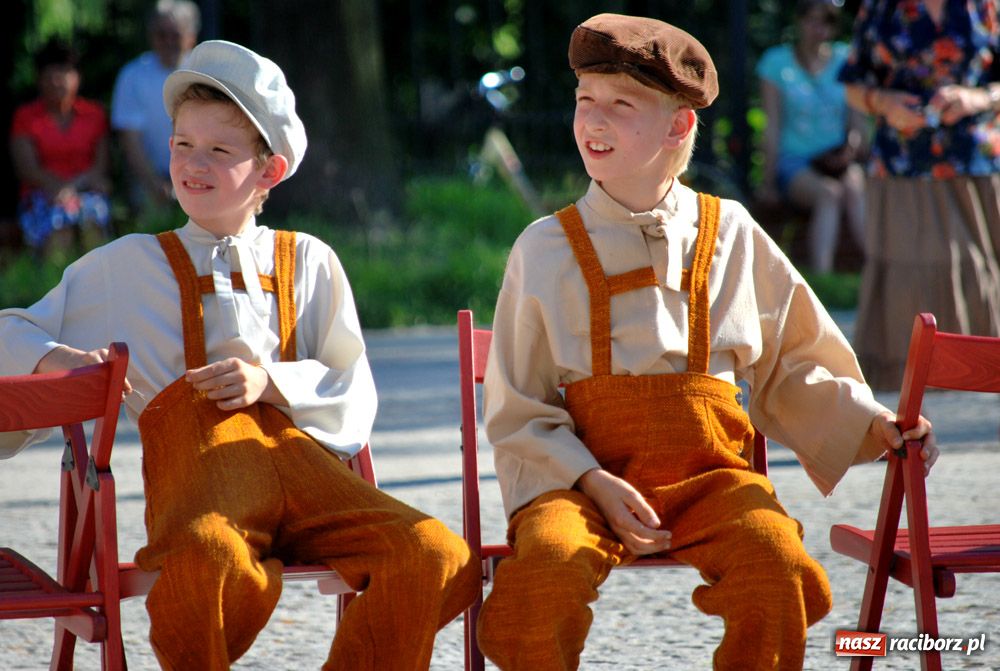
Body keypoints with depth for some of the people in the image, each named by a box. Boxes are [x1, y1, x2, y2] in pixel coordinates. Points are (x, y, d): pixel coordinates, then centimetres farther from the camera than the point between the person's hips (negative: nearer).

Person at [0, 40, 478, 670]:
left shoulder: (309, 262, 24)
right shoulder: (127, 265, 22)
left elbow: (354, 400, 18)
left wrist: (270, 381, -1)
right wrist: (54, 360, 2)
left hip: (300, 454, 2)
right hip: (195, 458, -2)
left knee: (440, 558, -27)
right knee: (204, 562, -41)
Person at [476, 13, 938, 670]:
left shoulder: (731, 234, 11)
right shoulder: (547, 248, 7)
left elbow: (792, 370, 20)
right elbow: (517, 412, 6)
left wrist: (871, 424, 3)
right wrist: (593, 483, -9)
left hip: (711, 475, 1)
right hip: (584, 479, -1)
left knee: (778, 565, -31)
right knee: (549, 571, -34)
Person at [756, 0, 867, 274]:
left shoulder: (846, 60, 11)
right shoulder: (776, 62, 4)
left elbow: (858, 122, 7)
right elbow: (773, 127, -1)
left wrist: (853, 144, -16)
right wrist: (769, 180, -8)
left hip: (838, 161, 2)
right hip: (793, 161, -2)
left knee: (854, 190, -33)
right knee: (829, 194, -35)